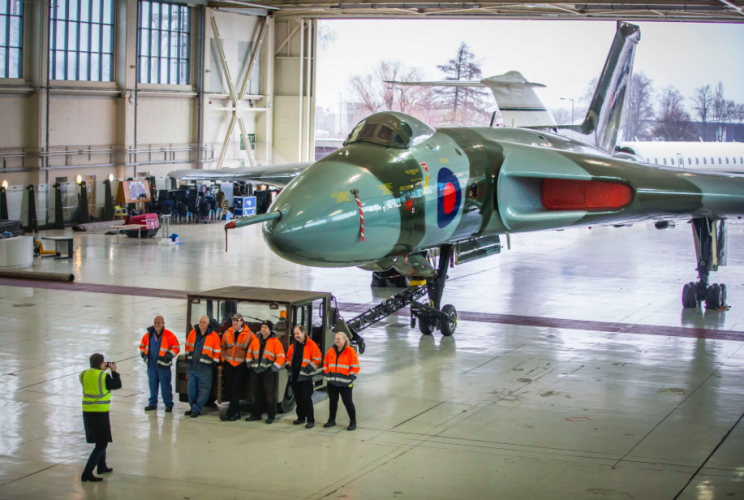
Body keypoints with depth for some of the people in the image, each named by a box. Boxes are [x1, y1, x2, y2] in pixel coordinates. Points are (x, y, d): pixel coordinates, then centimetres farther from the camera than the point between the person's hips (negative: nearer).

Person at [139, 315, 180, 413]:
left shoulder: (169, 335, -8)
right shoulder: (149, 335, 6)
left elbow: (176, 347, -6)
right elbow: (142, 345, 20)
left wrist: (169, 356, -15)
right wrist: (144, 354, 5)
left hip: (163, 365, -5)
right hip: (151, 364, 5)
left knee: (165, 386, -1)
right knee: (152, 385, 13)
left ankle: (168, 404, 9)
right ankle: (152, 403, 23)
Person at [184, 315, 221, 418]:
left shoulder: (214, 336, -6)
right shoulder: (193, 333, 6)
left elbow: (217, 352, -2)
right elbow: (188, 346, 19)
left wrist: (214, 363, -2)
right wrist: (188, 358, 17)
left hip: (205, 368, -4)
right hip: (192, 366, 4)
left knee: (203, 390, -3)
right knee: (191, 388, 7)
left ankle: (196, 409, 4)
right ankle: (193, 407, 20)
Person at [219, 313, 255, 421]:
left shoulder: (249, 335, -2)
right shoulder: (227, 333, 8)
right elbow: (223, 348, 17)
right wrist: (223, 361, 12)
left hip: (241, 365, -4)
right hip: (229, 364, 4)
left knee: (236, 391, -8)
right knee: (232, 389, 5)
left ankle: (230, 413, -10)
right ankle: (236, 413, 11)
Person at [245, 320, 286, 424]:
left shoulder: (275, 341, -5)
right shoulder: (255, 341, 11)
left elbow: (281, 357, -7)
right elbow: (250, 353, 22)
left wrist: (275, 367, -13)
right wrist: (249, 363, 11)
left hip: (269, 372, -5)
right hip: (257, 371, 5)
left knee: (270, 394, -1)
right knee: (257, 394, 10)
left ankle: (271, 416, 7)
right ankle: (256, 414, 20)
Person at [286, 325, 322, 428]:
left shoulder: (311, 345, -9)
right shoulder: (293, 345, 12)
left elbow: (317, 360, -11)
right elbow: (288, 357, 25)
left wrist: (308, 369, -15)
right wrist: (289, 366, 10)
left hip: (305, 377, -6)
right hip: (294, 376, 6)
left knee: (307, 399, -7)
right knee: (298, 398, 13)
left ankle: (311, 420, -4)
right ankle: (301, 417, 24)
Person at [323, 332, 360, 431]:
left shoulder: (350, 351, -9)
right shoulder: (331, 351, 6)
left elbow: (355, 367, -9)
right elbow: (325, 363, 19)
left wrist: (350, 377, -10)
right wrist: (327, 374, 9)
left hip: (345, 383, -5)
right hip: (332, 382, 5)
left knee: (347, 402, -2)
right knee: (333, 401, 14)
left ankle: (353, 421, 8)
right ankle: (331, 420, 27)